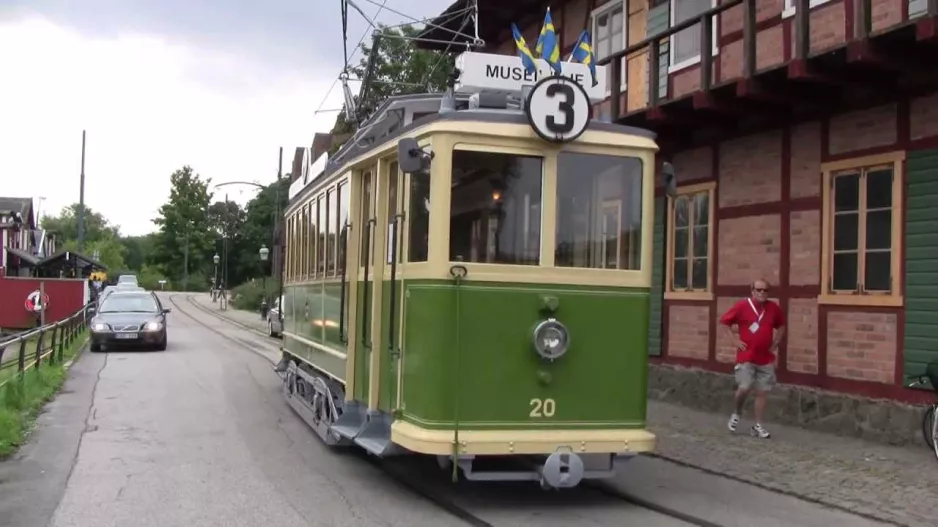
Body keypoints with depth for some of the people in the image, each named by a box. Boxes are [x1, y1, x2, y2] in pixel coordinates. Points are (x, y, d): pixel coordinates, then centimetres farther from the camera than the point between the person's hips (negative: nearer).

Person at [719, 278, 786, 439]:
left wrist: (776, 342, 9)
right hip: (746, 357, -3)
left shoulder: (773, 308, 3)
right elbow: (724, 322, -1)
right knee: (744, 388, -12)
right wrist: (735, 340, -6)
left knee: (761, 392, 5)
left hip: (766, 359, 4)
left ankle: (758, 426, 13)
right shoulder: (742, 306, -9)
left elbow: (781, 325, 21)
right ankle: (736, 414, 17)